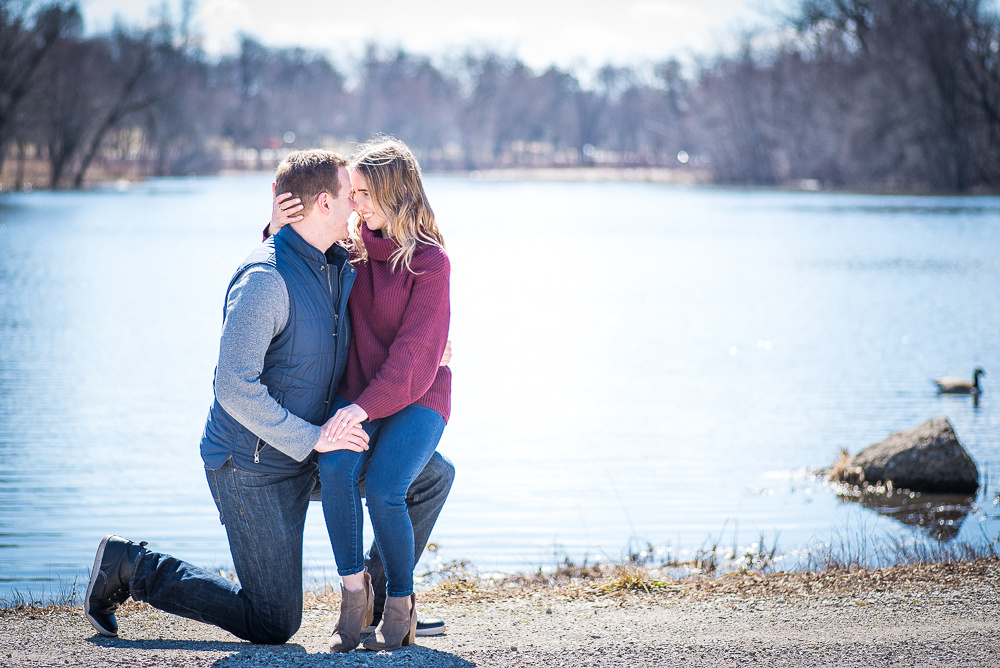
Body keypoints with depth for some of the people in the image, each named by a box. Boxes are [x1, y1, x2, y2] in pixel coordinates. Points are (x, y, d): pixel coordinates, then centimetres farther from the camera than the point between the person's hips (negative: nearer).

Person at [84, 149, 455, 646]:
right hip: (252, 465, -9)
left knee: (434, 475, 4)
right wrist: (309, 437, -26)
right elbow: (235, 387, -30)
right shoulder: (266, 280, -25)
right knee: (273, 626, -4)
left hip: (309, 449, 9)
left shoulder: (340, 266, 4)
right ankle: (132, 566, 8)